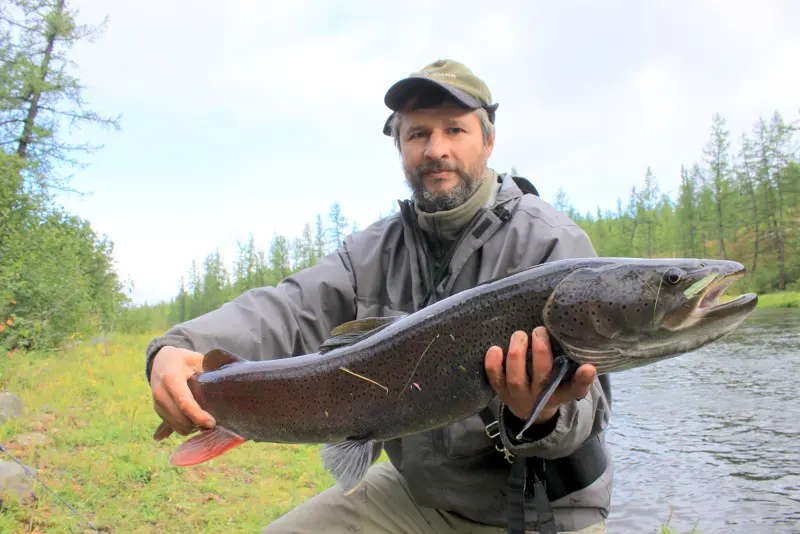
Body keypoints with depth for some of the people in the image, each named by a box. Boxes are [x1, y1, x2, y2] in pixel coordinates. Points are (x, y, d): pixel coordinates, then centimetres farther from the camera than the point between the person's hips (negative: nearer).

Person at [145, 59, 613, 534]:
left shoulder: (550, 242, -16)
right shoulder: (377, 250, 0)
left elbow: (583, 404, -21)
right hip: (415, 492, 4)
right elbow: (291, 309, -13)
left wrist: (544, 416, -44)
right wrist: (180, 347, -30)